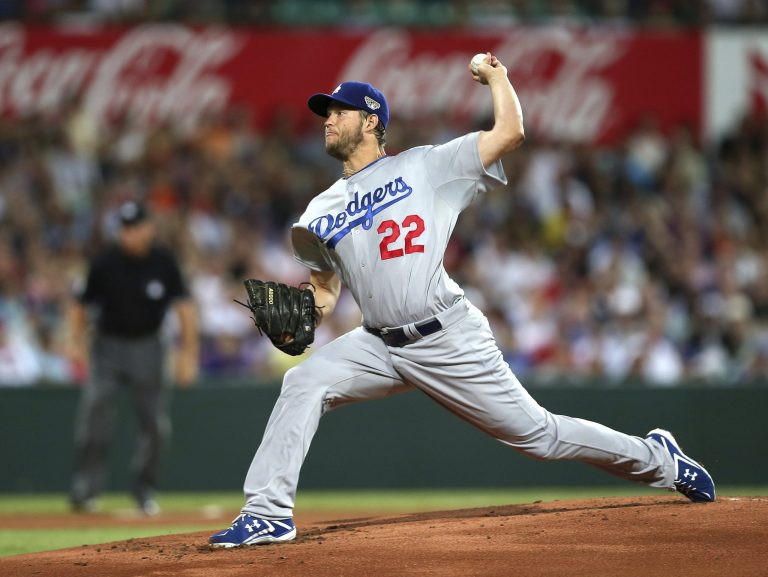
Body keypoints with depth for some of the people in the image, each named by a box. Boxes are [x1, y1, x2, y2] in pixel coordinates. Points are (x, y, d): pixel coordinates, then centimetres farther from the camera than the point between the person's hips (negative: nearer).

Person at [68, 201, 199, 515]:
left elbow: (184, 306, 0)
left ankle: (145, 490, 16)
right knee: (94, 413, -17)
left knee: (156, 424, 0)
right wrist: (76, 342, -11)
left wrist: (188, 352, -6)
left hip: (147, 347, 1)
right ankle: (84, 489, -14)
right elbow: (80, 305, 2)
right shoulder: (105, 263, -8)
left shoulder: (163, 262, -5)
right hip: (108, 345, -1)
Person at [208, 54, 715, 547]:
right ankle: (268, 513, -20)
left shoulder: (423, 166, 0)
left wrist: (496, 75, 9)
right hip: (380, 345, 4)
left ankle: (656, 458, 22)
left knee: (536, 433, 2)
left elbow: (510, 132, -4)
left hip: (449, 340, -4)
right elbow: (326, 289, 19)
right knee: (303, 383, -19)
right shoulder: (321, 213, 13)